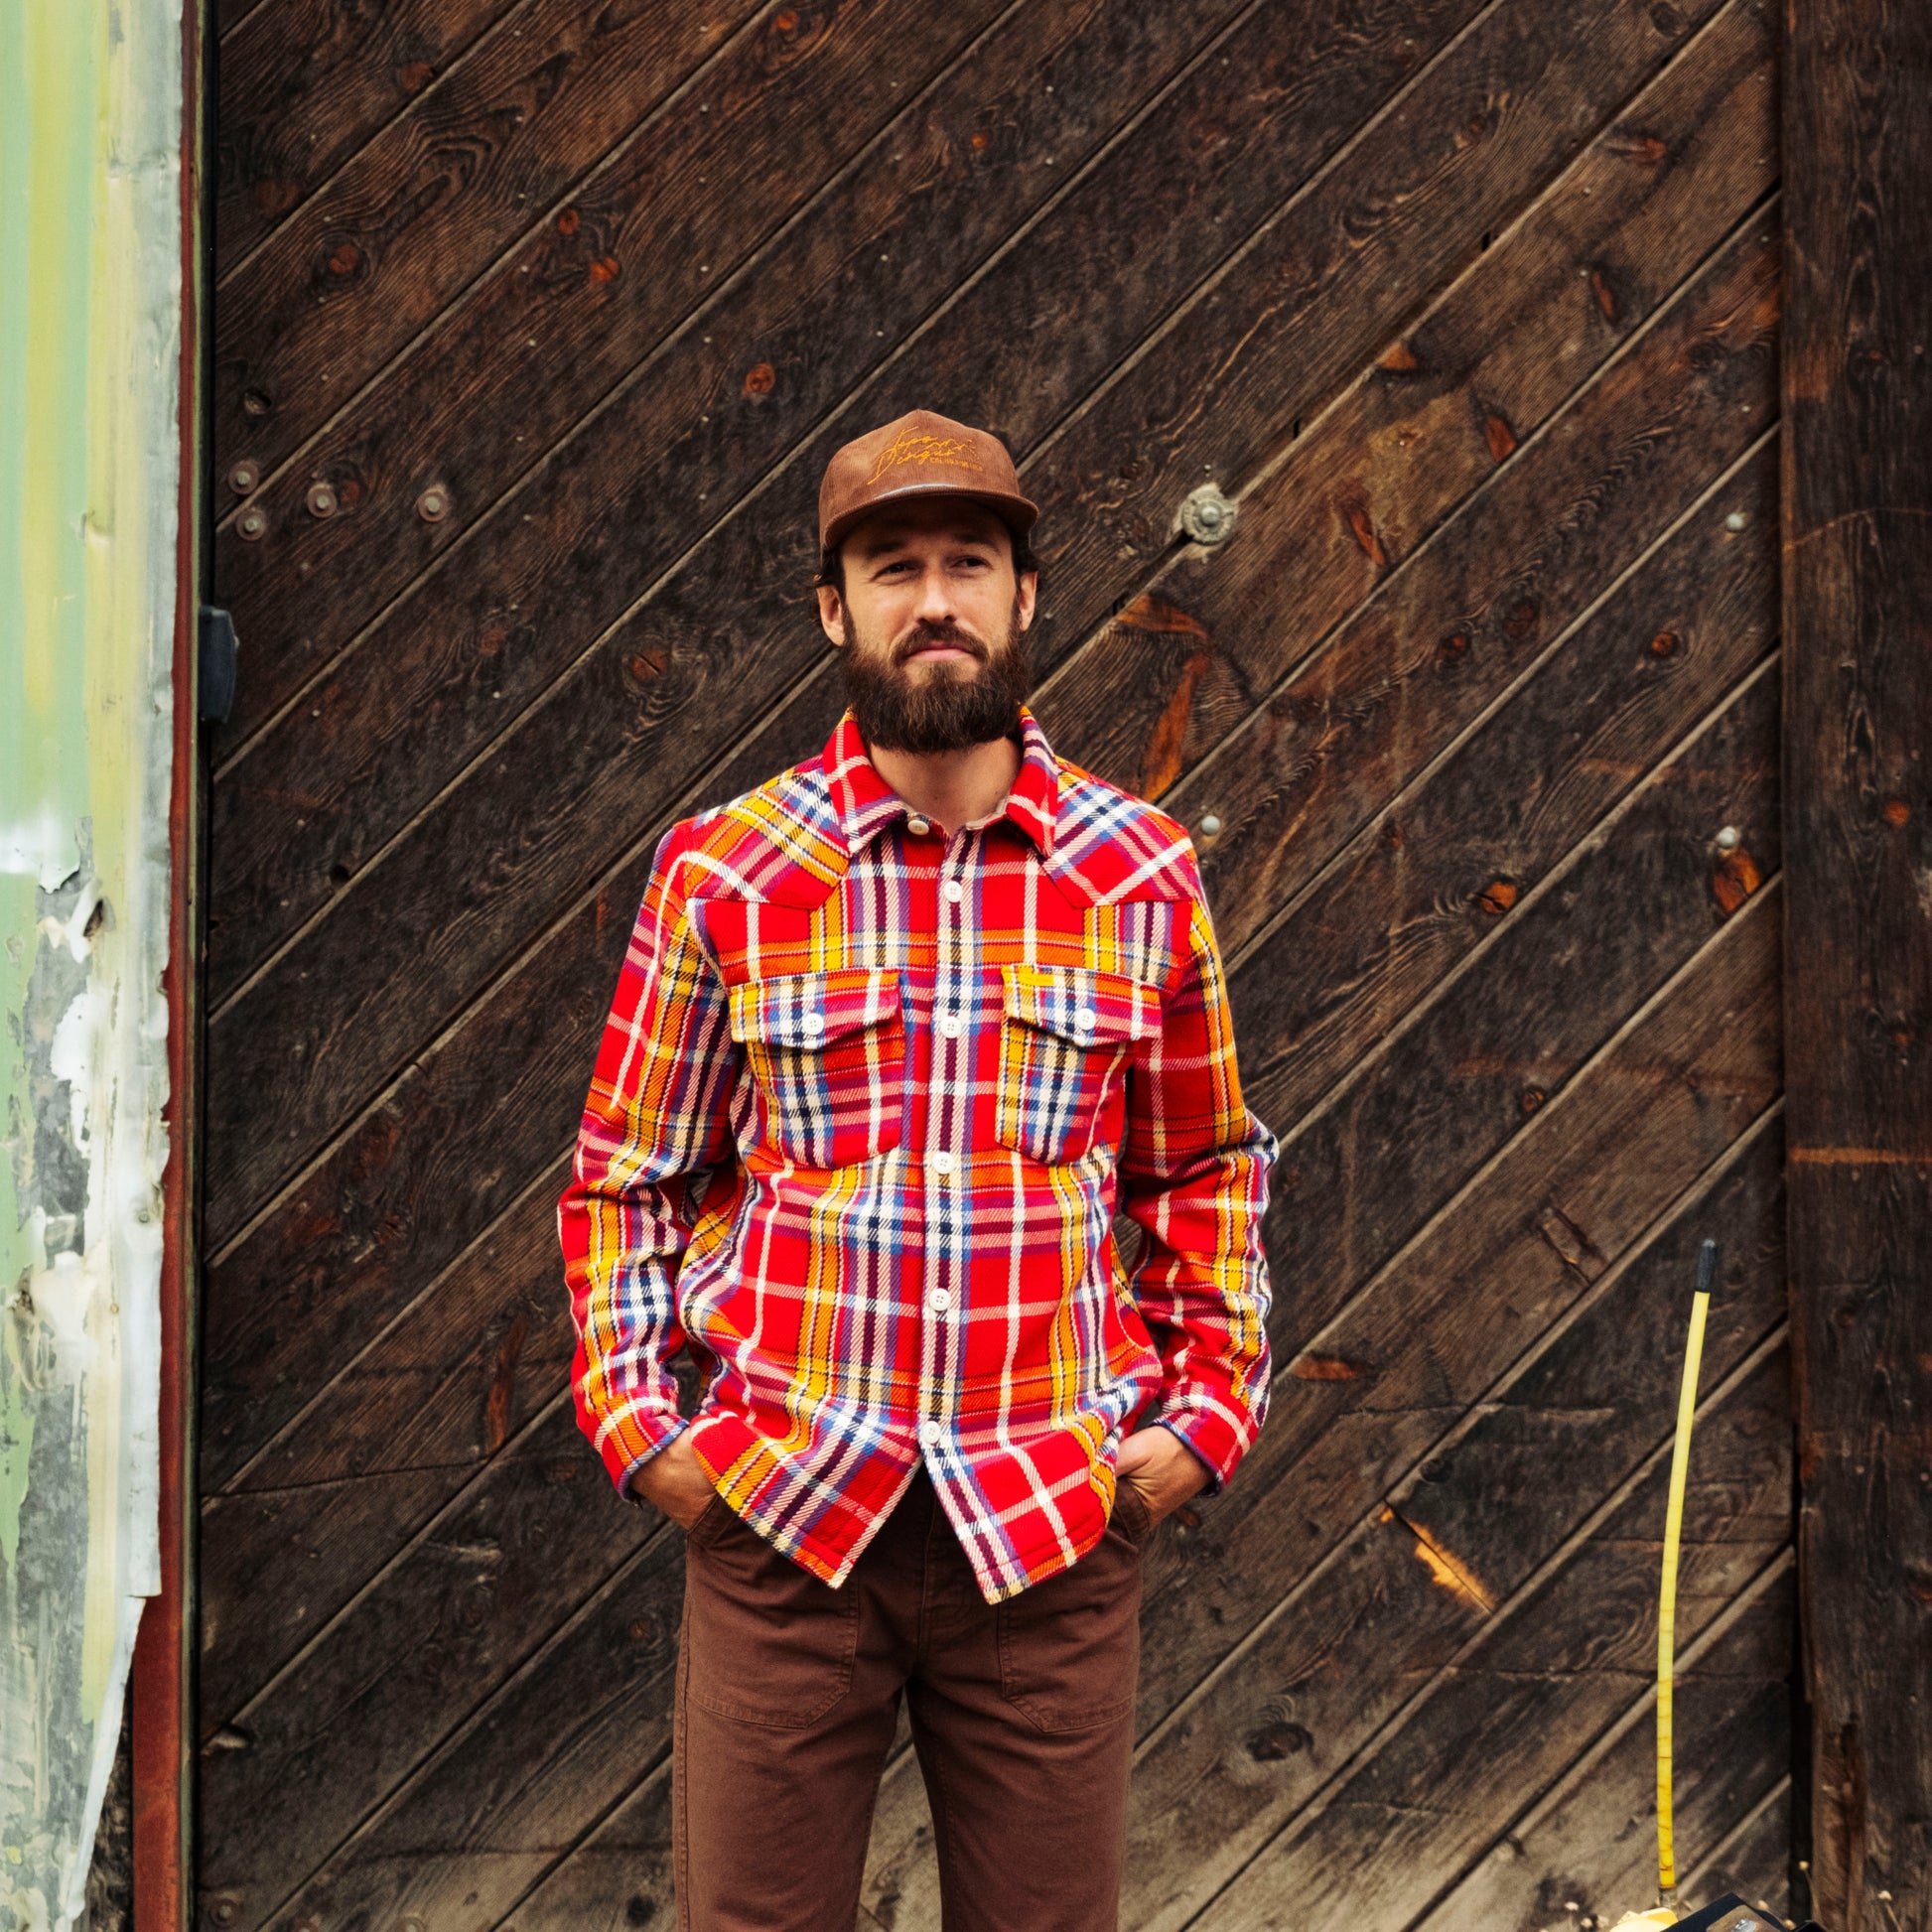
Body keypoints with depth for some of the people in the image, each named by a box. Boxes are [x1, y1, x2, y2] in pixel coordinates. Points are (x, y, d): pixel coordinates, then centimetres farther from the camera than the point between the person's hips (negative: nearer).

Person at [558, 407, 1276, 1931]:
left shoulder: (1141, 875, 4)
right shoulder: (723, 876, 1)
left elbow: (1207, 1172, 13)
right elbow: (626, 1182, 8)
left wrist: (1209, 1404, 4)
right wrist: (637, 1420, -1)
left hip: (1056, 1523, 1)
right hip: (779, 1517, 0)